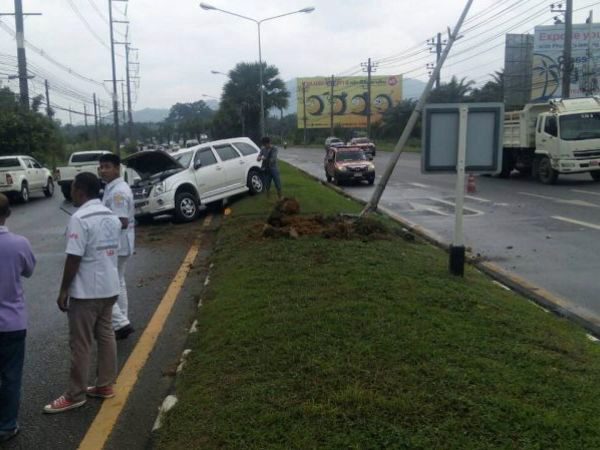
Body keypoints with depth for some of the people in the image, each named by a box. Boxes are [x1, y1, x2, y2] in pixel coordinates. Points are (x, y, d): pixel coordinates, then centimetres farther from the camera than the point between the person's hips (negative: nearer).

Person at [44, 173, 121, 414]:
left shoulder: (80, 218, -18)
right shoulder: (112, 217, 8)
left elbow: (74, 258, -20)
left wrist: (63, 290, -11)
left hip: (86, 291, -8)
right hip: (109, 287, 8)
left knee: (80, 344, 2)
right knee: (106, 336, 15)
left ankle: (75, 395, 12)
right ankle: (105, 385, 24)